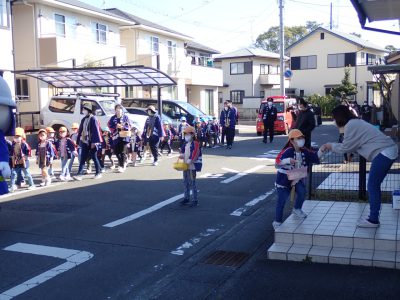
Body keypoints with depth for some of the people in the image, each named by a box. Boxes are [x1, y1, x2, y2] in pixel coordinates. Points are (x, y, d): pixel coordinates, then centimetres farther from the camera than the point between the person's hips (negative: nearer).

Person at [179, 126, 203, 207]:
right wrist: (182, 155, 1)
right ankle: (186, 198, 28)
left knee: (192, 182, -7)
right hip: (185, 165, 9)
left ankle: (195, 200, 0)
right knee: (186, 182, 16)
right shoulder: (185, 144, 13)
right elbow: (183, 150, 22)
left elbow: (195, 153, -21)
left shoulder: (195, 143, -13)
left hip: (192, 166, -9)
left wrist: (190, 160, -25)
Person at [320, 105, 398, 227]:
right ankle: (373, 217, 21)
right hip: (389, 151, 10)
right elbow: (350, 146, 19)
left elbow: (345, 147, -8)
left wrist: (331, 146, 7)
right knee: (374, 186, 15)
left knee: (372, 187, -3)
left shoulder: (351, 125, -12)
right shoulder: (356, 122, 19)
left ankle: (373, 220, 4)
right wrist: (331, 147, 16)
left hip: (384, 153, -10)